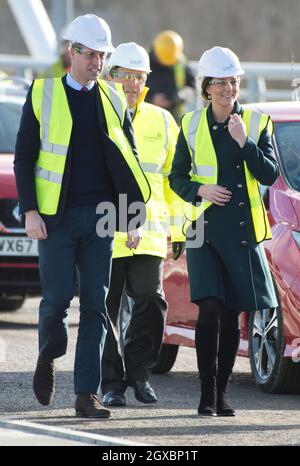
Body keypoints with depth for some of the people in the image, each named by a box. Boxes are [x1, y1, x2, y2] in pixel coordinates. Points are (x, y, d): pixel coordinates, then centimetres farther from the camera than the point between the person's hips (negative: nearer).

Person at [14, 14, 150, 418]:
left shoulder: (113, 101, 11)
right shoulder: (42, 95, 2)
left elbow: (129, 164, 14)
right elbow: (24, 157, 1)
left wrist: (133, 219, 6)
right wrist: (30, 211, -8)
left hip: (99, 217, 3)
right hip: (56, 217, -2)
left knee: (95, 305, -2)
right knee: (58, 296, -10)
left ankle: (87, 395, 0)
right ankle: (48, 357, 22)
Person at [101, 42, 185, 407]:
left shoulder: (162, 122, 14)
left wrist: (177, 229, 13)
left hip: (149, 234, 2)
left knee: (150, 301, -8)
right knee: (107, 309, 1)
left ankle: (139, 373, 8)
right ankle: (111, 382, 11)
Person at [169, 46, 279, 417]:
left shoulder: (256, 123, 4)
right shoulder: (192, 125, 6)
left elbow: (270, 174, -4)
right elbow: (177, 177, 11)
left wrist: (244, 143, -15)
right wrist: (200, 190, -8)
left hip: (242, 231, 1)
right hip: (205, 228, -1)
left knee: (231, 314, 5)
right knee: (210, 309, -14)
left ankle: (221, 393, 15)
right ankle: (207, 394, -12)